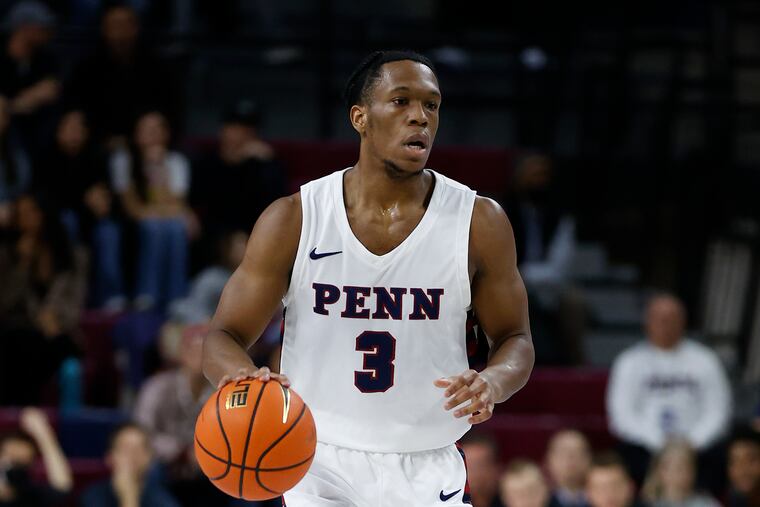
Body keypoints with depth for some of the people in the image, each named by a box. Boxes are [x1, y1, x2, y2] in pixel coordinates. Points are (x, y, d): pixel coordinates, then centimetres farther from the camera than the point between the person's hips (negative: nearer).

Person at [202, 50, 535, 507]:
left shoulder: (480, 223, -4)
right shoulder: (293, 220, -6)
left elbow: (516, 340, 5)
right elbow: (224, 337, -3)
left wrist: (492, 383, -19)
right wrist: (243, 377, -27)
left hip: (427, 470, 1)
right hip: (322, 466, -1)